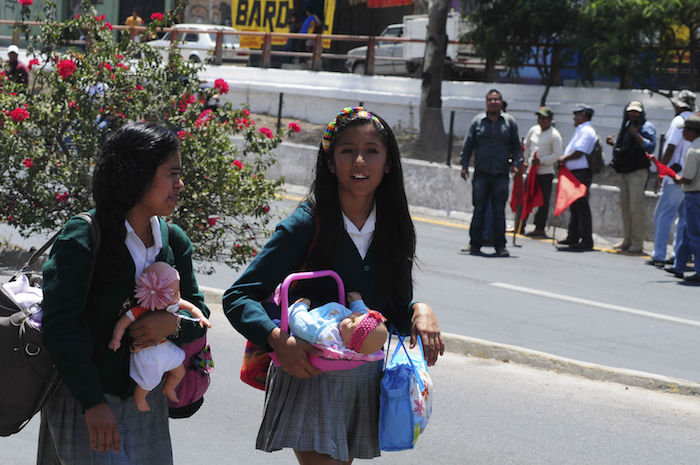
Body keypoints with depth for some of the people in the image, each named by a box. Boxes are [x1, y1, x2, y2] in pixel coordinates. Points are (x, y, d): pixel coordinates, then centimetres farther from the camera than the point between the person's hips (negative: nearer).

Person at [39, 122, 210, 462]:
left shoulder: (174, 241, 5)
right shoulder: (82, 239, -15)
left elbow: (199, 311, 11)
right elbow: (61, 326, -20)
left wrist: (173, 324, -15)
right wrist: (93, 404, -26)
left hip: (147, 403, 6)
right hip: (84, 401, -6)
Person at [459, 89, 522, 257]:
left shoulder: (509, 122, 8)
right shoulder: (478, 121, 7)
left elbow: (516, 146, 13)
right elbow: (468, 145, 10)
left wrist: (516, 163, 1)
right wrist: (464, 164, 3)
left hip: (501, 173, 0)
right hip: (481, 172, 0)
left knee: (499, 210, 0)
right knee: (479, 209, -1)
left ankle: (500, 245, 5)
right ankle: (474, 244, 5)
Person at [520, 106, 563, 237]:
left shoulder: (554, 135, -8)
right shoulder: (533, 130, 9)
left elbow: (558, 155, -12)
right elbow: (526, 146, 24)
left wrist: (541, 161, -17)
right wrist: (525, 161, 15)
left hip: (546, 171, -6)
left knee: (544, 201, -3)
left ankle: (540, 228, 3)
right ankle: (520, 225, 13)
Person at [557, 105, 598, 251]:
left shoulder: (586, 131, -12)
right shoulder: (582, 130, 21)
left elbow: (579, 153, -20)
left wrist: (564, 158, -7)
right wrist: (565, 159, 7)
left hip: (581, 173, -11)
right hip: (576, 173, 11)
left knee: (581, 206, -11)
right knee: (574, 206, 15)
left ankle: (586, 240, -11)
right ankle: (573, 237, 22)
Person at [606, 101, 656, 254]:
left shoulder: (646, 127, -6)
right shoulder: (626, 126, 19)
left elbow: (650, 147, -17)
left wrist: (636, 135, -23)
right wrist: (613, 143, 10)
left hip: (638, 172, -9)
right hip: (624, 172, 9)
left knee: (636, 206, -11)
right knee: (625, 205, 11)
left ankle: (637, 242, -8)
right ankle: (627, 240, 18)